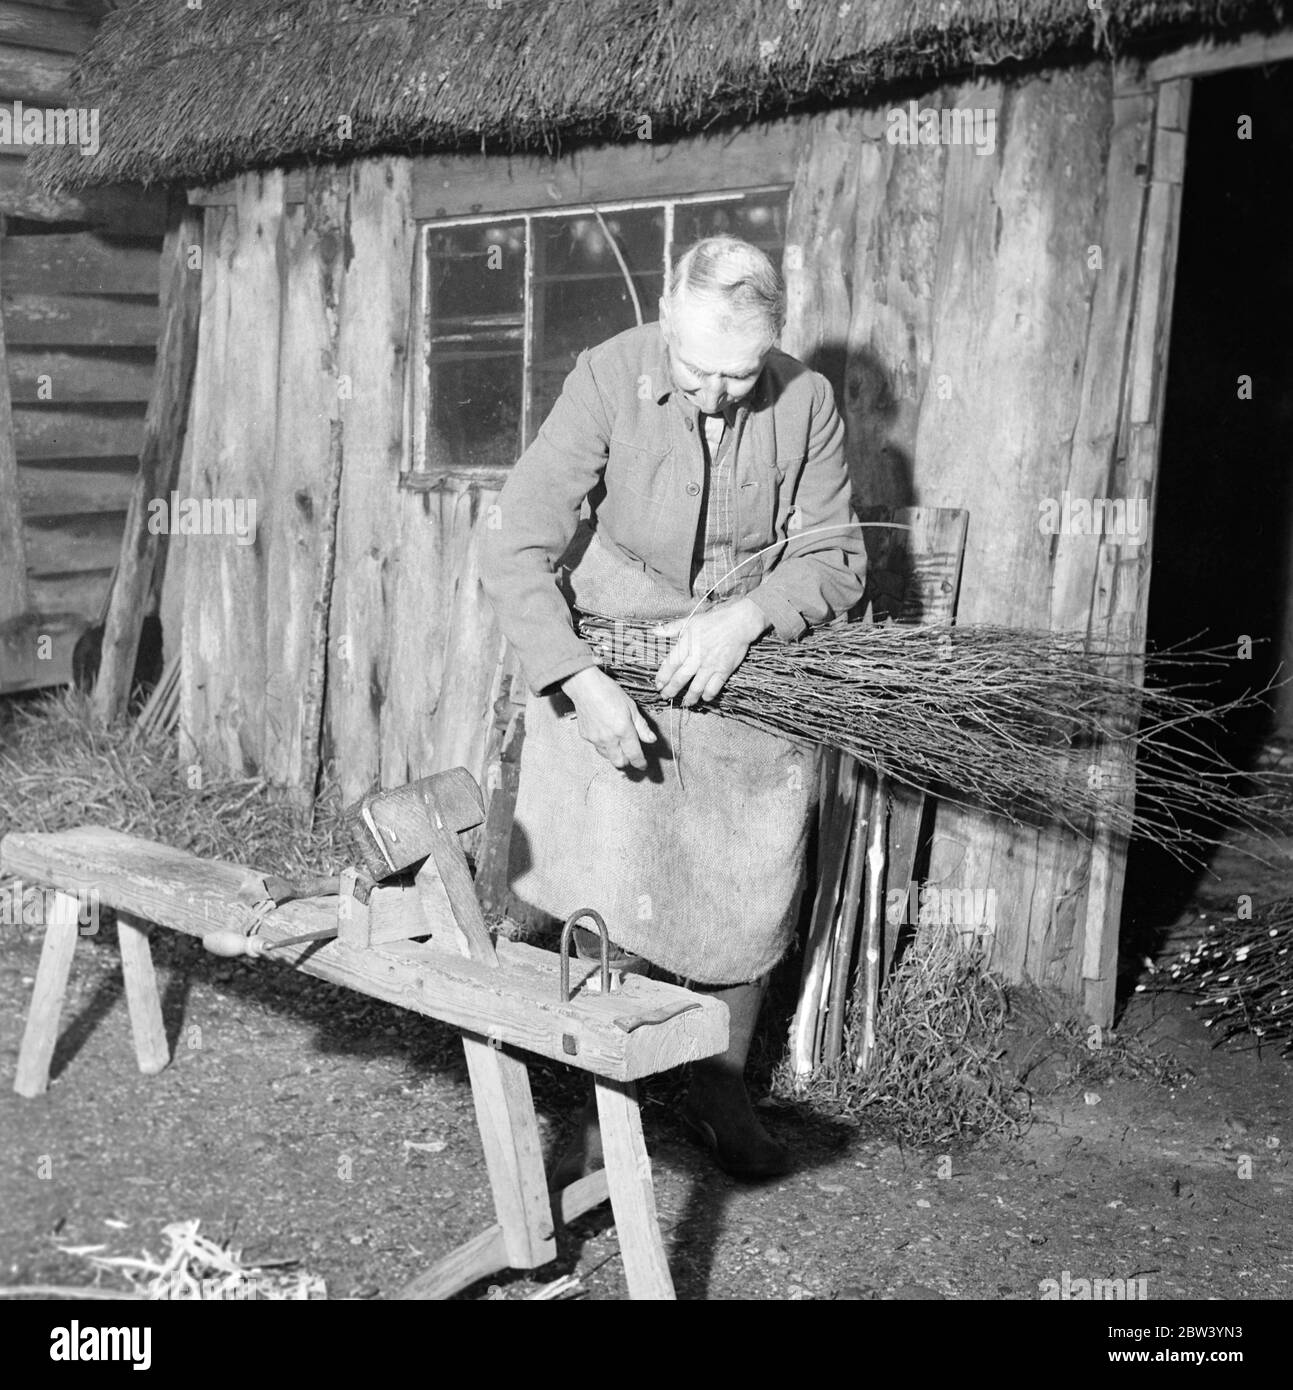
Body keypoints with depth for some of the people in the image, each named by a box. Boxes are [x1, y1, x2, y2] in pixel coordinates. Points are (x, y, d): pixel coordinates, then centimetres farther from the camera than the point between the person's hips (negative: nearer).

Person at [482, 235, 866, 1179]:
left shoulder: (806, 401, -10)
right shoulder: (609, 379, -17)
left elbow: (836, 558, -4)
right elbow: (517, 551, -19)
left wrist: (746, 616, -23)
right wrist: (582, 683, -29)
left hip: (752, 678, 3)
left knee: (750, 899, 9)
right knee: (613, 902, -3)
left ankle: (722, 1092, 32)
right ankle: (608, 1111, 17)